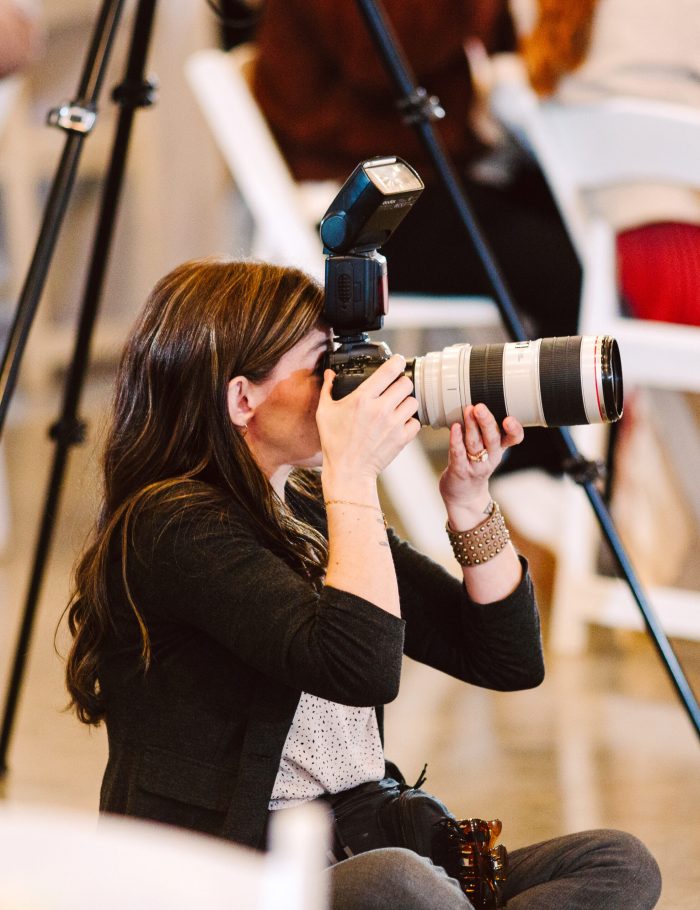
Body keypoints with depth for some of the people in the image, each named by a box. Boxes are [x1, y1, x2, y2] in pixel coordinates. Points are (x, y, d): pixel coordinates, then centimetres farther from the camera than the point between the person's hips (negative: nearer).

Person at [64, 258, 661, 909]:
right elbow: (363, 669, -26)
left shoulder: (316, 512, 15)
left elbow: (510, 660, 15)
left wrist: (468, 501, 2)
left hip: (354, 855, 8)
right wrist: (353, 473, -18)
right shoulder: (168, 525, -12)